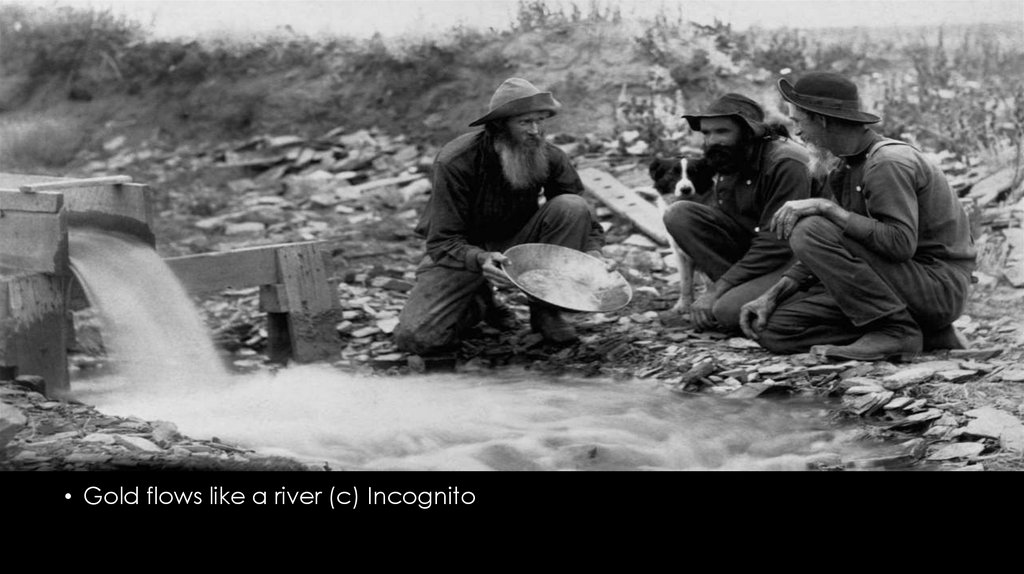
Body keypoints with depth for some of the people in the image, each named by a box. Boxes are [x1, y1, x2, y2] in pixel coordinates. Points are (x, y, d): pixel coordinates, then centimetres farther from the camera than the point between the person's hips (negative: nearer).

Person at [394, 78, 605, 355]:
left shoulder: (550, 157, -14)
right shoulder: (455, 162, -25)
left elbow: (582, 216, -3)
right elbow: (443, 242, -24)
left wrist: (593, 253, -26)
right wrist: (480, 260, -46)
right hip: (463, 254, -2)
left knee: (571, 206, -25)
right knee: (415, 338, -23)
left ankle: (546, 309, -10)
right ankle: (479, 305, 11)